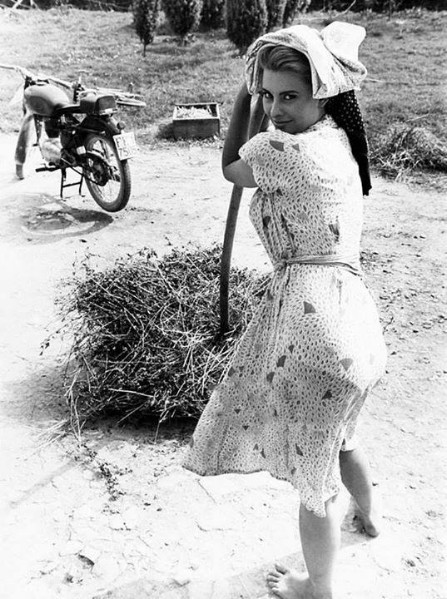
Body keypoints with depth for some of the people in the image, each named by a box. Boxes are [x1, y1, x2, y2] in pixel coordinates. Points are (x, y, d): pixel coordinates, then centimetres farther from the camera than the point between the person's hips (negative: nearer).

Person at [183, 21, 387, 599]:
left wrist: (241, 94, 14)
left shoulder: (283, 148, -14)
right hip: (352, 313, 10)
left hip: (310, 316, -9)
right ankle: (369, 512, 62)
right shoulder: (339, 141, 11)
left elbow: (231, 168, 7)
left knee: (312, 476, 11)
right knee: (336, 433, 36)